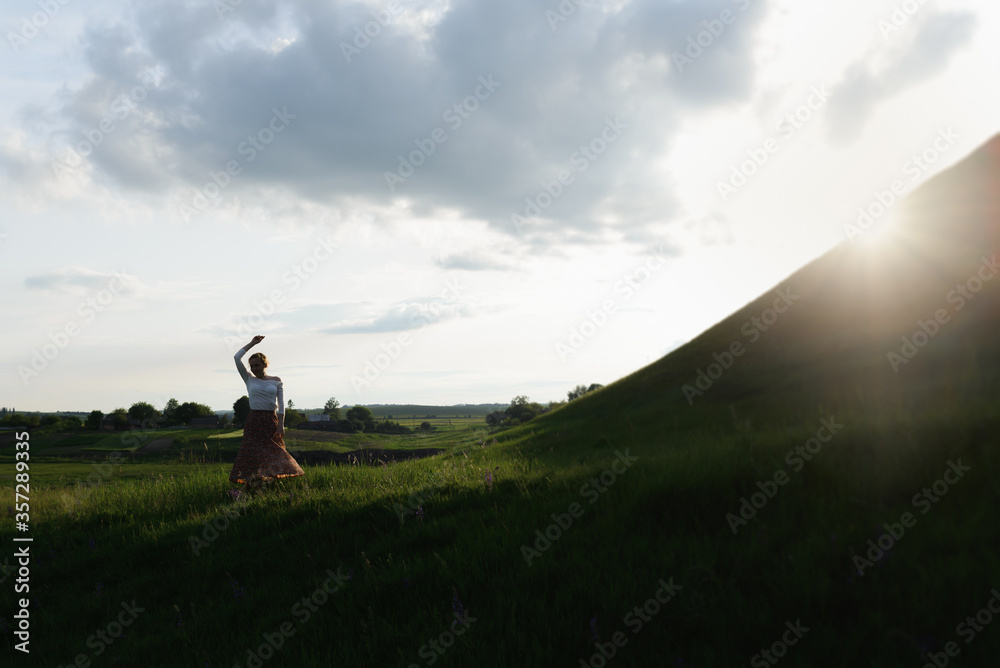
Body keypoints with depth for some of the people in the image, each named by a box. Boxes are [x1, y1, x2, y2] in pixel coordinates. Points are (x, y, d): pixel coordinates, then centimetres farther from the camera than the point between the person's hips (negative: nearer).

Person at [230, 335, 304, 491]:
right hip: (254, 421, -1)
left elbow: (281, 403, 2)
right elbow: (236, 358, 0)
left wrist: (281, 424, -9)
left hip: (271, 421, 1)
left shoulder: (276, 381, 7)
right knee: (253, 453, -7)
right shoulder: (249, 380, 7)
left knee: (274, 454, 1)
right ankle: (252, 487, -5)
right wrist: (252, 343, 4)